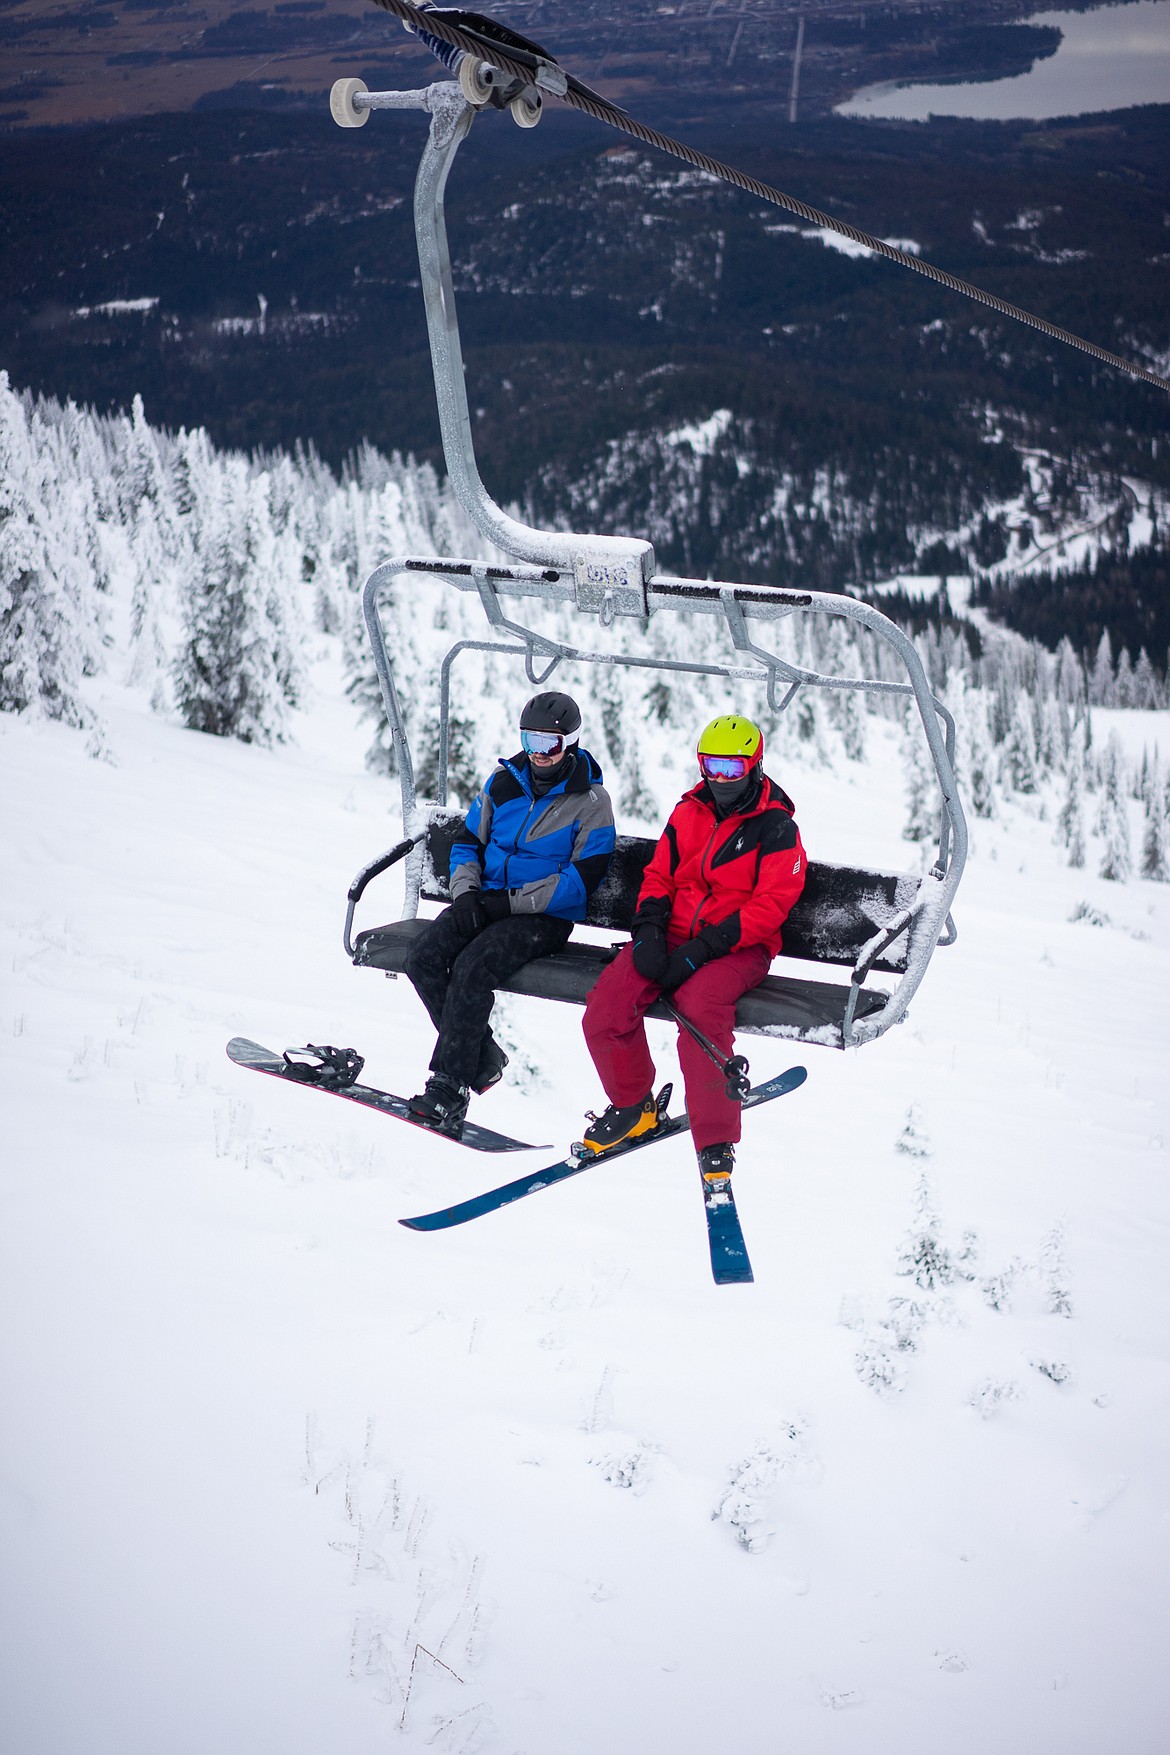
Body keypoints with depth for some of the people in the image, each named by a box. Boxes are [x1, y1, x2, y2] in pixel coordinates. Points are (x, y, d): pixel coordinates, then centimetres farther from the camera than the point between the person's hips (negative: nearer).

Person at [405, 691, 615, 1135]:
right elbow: (468, 840, 17)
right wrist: (466, 891, -4)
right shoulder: (504, 781, 10)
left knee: (473, 967, -30)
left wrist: (509, 902, -18)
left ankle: (450, 1087, -26)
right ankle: (482, 1058, -8)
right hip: (486, 900, 6)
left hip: (545, 916, -6)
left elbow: (581, 879, -12)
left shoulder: (591, 801, -6)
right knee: (424, 960, -19)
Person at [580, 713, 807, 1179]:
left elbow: (770, 905, -10)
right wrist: (649, 931, -5)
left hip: (739, 947, -5)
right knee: (607, 1004, -21)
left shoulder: (776, 826, -2)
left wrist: (703, 948, -18)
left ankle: (715, 1141, -28)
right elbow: (659, 876, 17)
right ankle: (632, 1106, 5)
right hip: (675, 935, 5)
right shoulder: (688, 812, 15)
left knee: (700, 1006, -37)